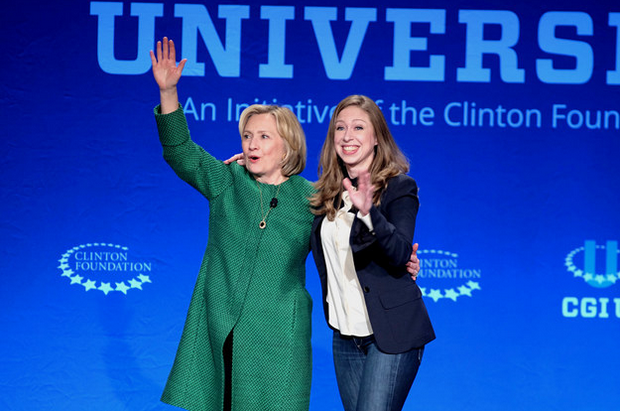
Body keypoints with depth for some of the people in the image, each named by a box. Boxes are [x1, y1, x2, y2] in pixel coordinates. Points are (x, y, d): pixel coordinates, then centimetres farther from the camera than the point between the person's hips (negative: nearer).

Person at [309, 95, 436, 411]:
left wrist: (369, 213, -39)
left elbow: (401, 254, -21)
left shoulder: (398, 187, -8)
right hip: (345, 334, 7)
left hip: (391, 333, -7)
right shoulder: (329, 191, 9)